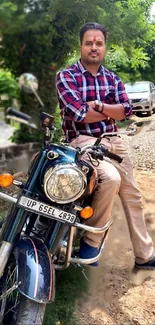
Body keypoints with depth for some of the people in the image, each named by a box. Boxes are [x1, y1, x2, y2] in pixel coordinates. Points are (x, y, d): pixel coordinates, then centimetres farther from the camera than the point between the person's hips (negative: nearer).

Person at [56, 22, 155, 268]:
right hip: (83, 141, -6)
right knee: (111, 179, -33)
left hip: (113, 141, 7)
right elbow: (80, 115, -16)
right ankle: (90, 240, -12)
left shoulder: (113, 78, 12)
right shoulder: (65, 76, -4)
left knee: (132, 196, 7)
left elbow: (127, 111, -2)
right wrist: (112, 112, -4)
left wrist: (99, 105, -18)